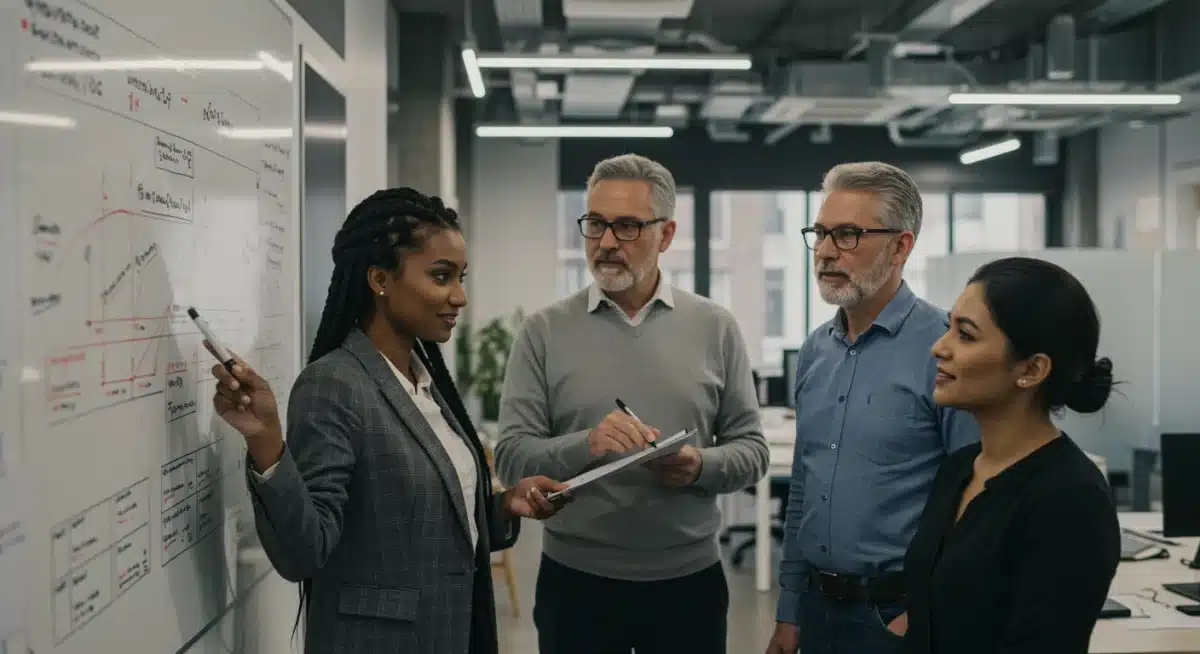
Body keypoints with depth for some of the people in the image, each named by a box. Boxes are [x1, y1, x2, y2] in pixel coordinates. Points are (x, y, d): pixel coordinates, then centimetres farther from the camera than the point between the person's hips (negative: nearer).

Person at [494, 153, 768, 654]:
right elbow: (512, 456, -7)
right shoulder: (544, 332, -1)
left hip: (690, 581, 1)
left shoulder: (715, 328, 2)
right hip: (576, 581, -1)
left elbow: (751, 448, 3)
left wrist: (701, 465, -17)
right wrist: (584, 446, -24)